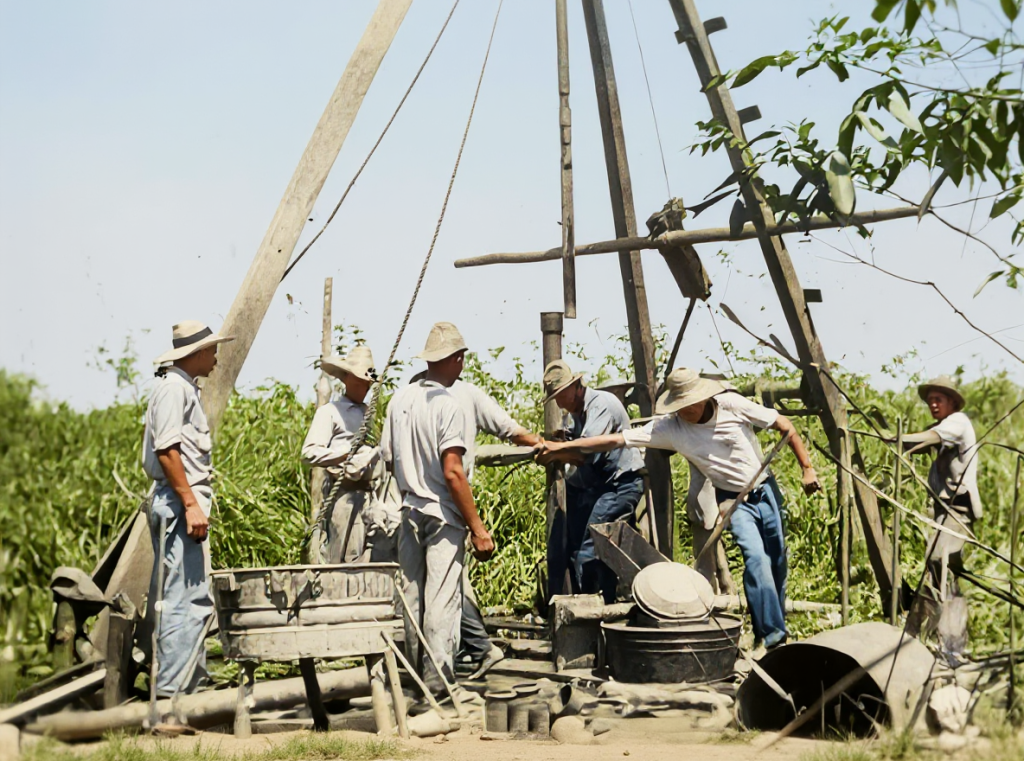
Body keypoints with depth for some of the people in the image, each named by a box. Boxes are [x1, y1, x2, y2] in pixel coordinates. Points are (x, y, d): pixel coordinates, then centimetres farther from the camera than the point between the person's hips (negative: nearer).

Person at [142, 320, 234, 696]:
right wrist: (190, 503, -22)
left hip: (186, 503, 11)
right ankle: (170, 690, -11)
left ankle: (189, 686, 16)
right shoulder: (173, 387, -10)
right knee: (187, 598, -12)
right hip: (180, 502, -11)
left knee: (191, 598, 11)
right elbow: (166, 450, -19)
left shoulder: (185, 388, 21)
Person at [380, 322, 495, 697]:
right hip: (442, 514, -7)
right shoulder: (448, 405, -15)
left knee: (412, 595, 12)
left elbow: (388, 458, 11)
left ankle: (416, 675, 21)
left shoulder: (401, 398, 5)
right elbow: (452, 473, -20)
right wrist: (478, 528, -16)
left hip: (409, 510, 7)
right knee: (442, 600, -4)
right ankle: (438, 680, -3)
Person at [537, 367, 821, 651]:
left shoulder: (732, 405, -15)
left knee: (777, 561, 7)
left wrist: (807, 468, -7)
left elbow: (784, 426, -5)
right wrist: (562, 446, -19)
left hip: (766, 490, 1)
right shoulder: (670, 428, -14)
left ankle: (778, 627, 26)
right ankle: (770, 633, -16)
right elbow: (617, 440, -15)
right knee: (756, 558, -21)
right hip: (735, 501, -1)